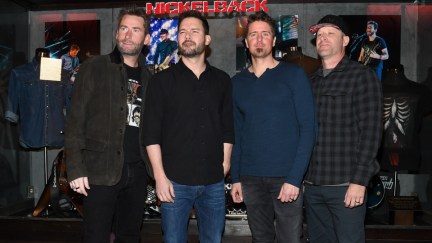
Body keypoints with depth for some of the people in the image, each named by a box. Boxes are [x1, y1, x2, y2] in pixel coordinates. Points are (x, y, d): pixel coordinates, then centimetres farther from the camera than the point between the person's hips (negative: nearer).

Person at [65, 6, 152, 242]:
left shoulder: (148, 77, 11)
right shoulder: (94, 68, -2)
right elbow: (75, 120, -5)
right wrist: (76, 168, -12)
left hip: (137, 171, 4)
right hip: (101, 170, -4)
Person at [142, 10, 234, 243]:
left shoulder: (222, 80, 8)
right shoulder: (162, 80, 0)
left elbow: (228, 128, 10)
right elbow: (151, 133, -4)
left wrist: (225, 165, 4)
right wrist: (160, 177, -9)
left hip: (214, 182, 3)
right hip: (175, 181, -2)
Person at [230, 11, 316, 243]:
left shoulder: (293, 74, -2)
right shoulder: (237, 82, 9)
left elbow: (308, 128, -6)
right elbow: (236, 134, 12)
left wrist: (294, 177, -14)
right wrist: (235, 178, 7)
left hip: (286, 176, -3)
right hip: (250, 178, 3)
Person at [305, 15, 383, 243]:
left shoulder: (361, 75, -3)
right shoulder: (312, 80, 14)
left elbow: (371, 130, -10)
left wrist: (359, 181, -16)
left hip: (345, 184, -5)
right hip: (312, 184, 5)